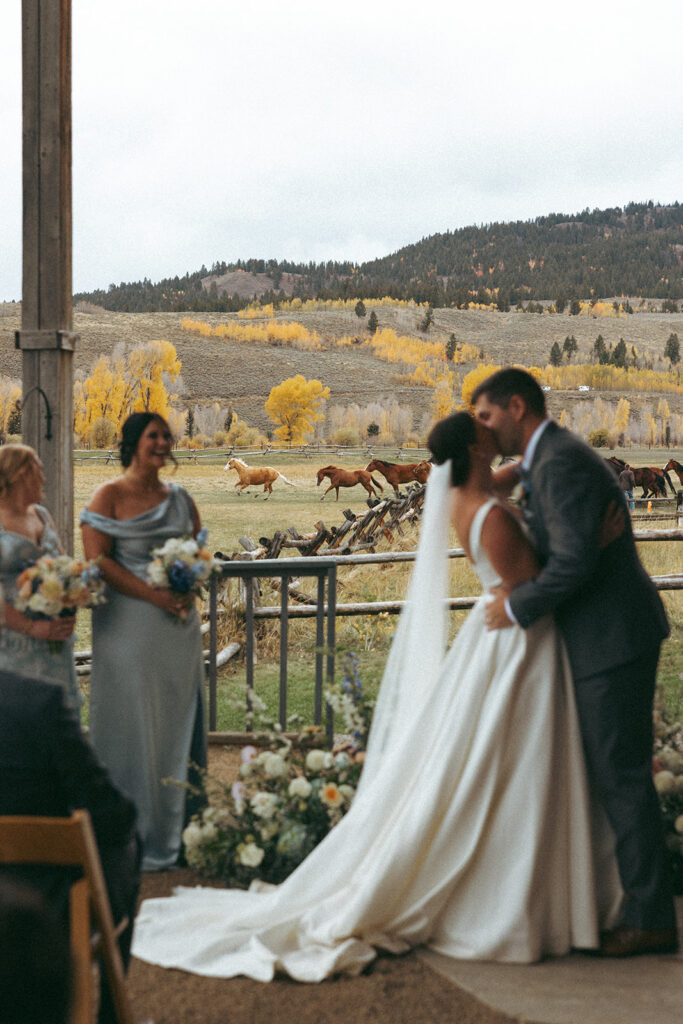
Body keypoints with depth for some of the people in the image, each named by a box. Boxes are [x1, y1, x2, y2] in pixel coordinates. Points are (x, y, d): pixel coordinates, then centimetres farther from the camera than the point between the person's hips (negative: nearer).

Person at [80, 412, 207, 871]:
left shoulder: (180, 498, 13)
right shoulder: (109, 496, -2)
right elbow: (97, 559, -11)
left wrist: (188, 588, -4)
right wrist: (154, 594, -17)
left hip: (179, 623, 5)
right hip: (129, 623, -5)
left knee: (179, 721, 7)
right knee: (133, 725, -3)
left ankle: (176, 830, 16)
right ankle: (135, 838, 5)